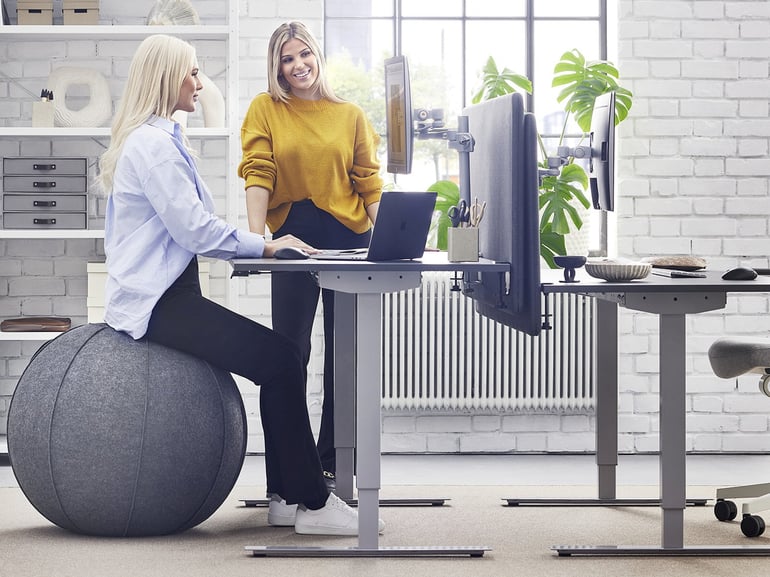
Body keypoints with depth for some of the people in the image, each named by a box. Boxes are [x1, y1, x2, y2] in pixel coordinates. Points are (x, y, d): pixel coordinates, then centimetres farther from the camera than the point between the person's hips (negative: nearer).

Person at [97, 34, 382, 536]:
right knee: (281, 361, -15)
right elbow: (194, 230, -20)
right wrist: (265, 246, -11)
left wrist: (257, 243, 11)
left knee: (281, 360, 5)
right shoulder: (153, 144, -14)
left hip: (167, 292, 10)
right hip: (157, 302, -10)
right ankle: (312, 503, -11)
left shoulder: (161, 139, 19)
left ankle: (286, 497, 5)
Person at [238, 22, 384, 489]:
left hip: (348, 236, 2)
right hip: (292, 236, -2)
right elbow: (258, 174, -5)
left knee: (345, 354, 5)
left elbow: (369, 183, 6)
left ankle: (332, 461, 15)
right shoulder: (266, 109, 4)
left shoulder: (351, 116, 8)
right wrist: (257, 238, -16)